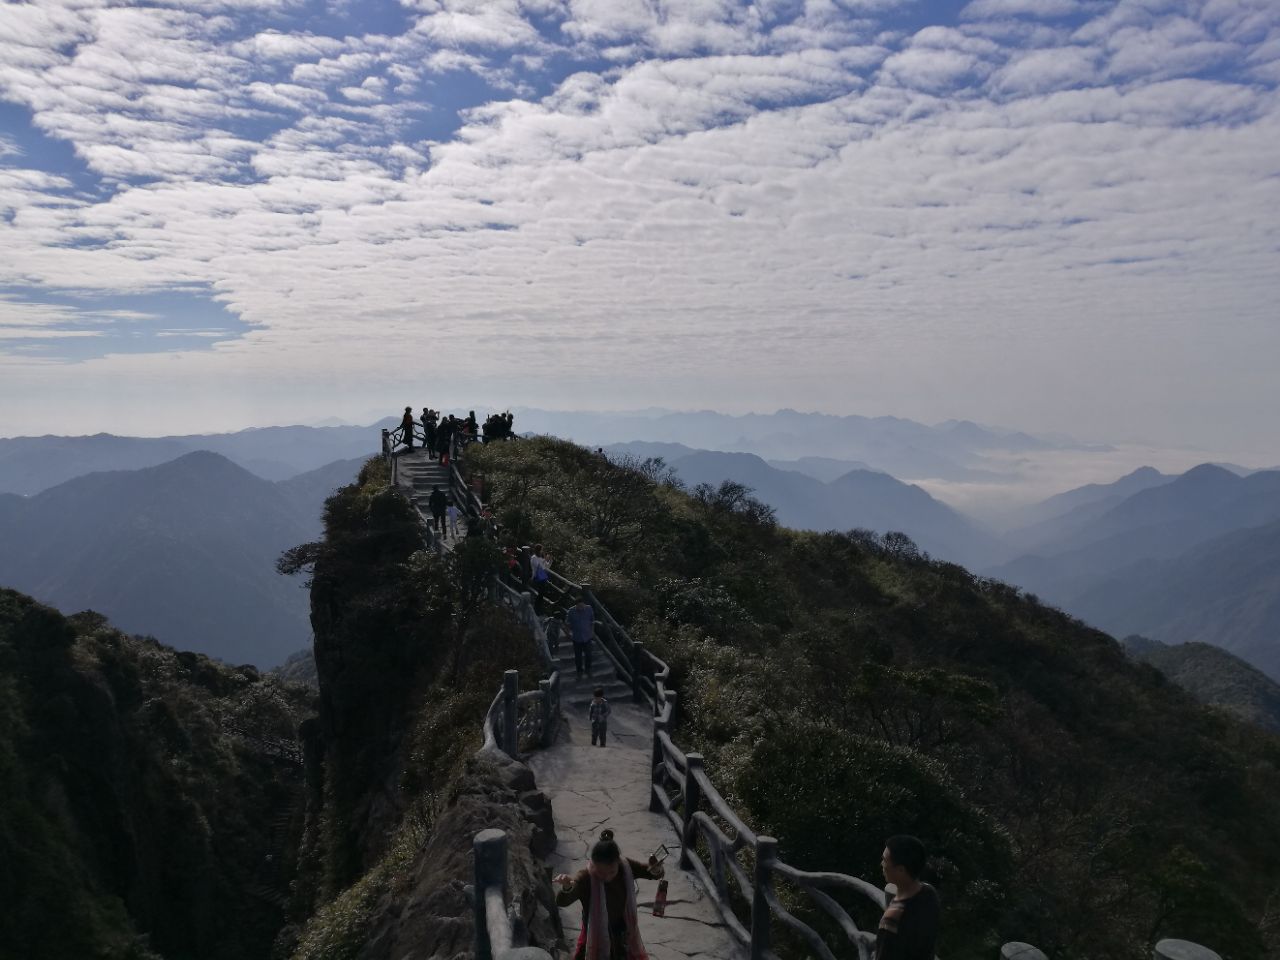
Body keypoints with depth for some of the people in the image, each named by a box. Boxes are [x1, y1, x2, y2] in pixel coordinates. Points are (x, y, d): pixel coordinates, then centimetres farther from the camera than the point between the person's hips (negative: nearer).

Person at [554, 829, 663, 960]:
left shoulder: (626, 866, -20)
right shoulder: (585, 878, -32)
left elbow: (655, 872, -8)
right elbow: (561, 902, -46)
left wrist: (656, 870, -34)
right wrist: (566, 888, -70)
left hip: (622, 935, 4)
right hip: (596, 938, -4)